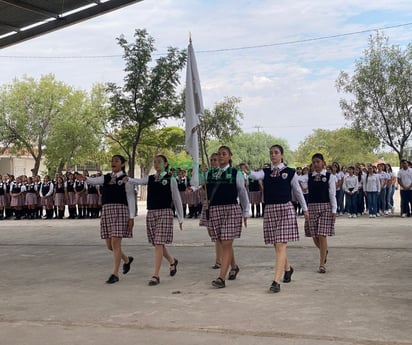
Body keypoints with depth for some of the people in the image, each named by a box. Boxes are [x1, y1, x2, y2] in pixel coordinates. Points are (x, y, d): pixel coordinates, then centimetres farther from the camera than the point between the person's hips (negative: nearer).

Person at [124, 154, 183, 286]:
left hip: (164, 213, -5)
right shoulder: (150, 179, 11)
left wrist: (180, 218, 5)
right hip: (151, 213, 5)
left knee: (159, 244, -11)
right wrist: (128, 180, -31)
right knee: (158, 244, 13)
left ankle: (156, 276, -7)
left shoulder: (171, 179, 1)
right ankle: (172, 261, 41)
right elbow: (138, 181, -8)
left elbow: (177, 199, 3)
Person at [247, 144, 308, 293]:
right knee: (276, 245, 13)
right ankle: (288, 268, 40)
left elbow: (298, 191, 11)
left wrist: (305, 209, 20)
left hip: (286, 209, -3)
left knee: (281, 246, -10)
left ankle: (276, 281, -13)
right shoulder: (266, 172, 7)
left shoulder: (290, 172, 2)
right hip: (270, 210, 4)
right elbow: (255, 176, -15)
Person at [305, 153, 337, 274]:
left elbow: (332, 194, 0)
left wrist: (334, 210, -5)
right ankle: (324, 251, 38)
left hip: (325, 207, -3)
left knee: (322, 236, -7)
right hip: (312, 207, 3)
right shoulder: (309, 177, 7)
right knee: (314, 237, 5)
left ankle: (322, 264, 1)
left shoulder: (329, 177, 1)